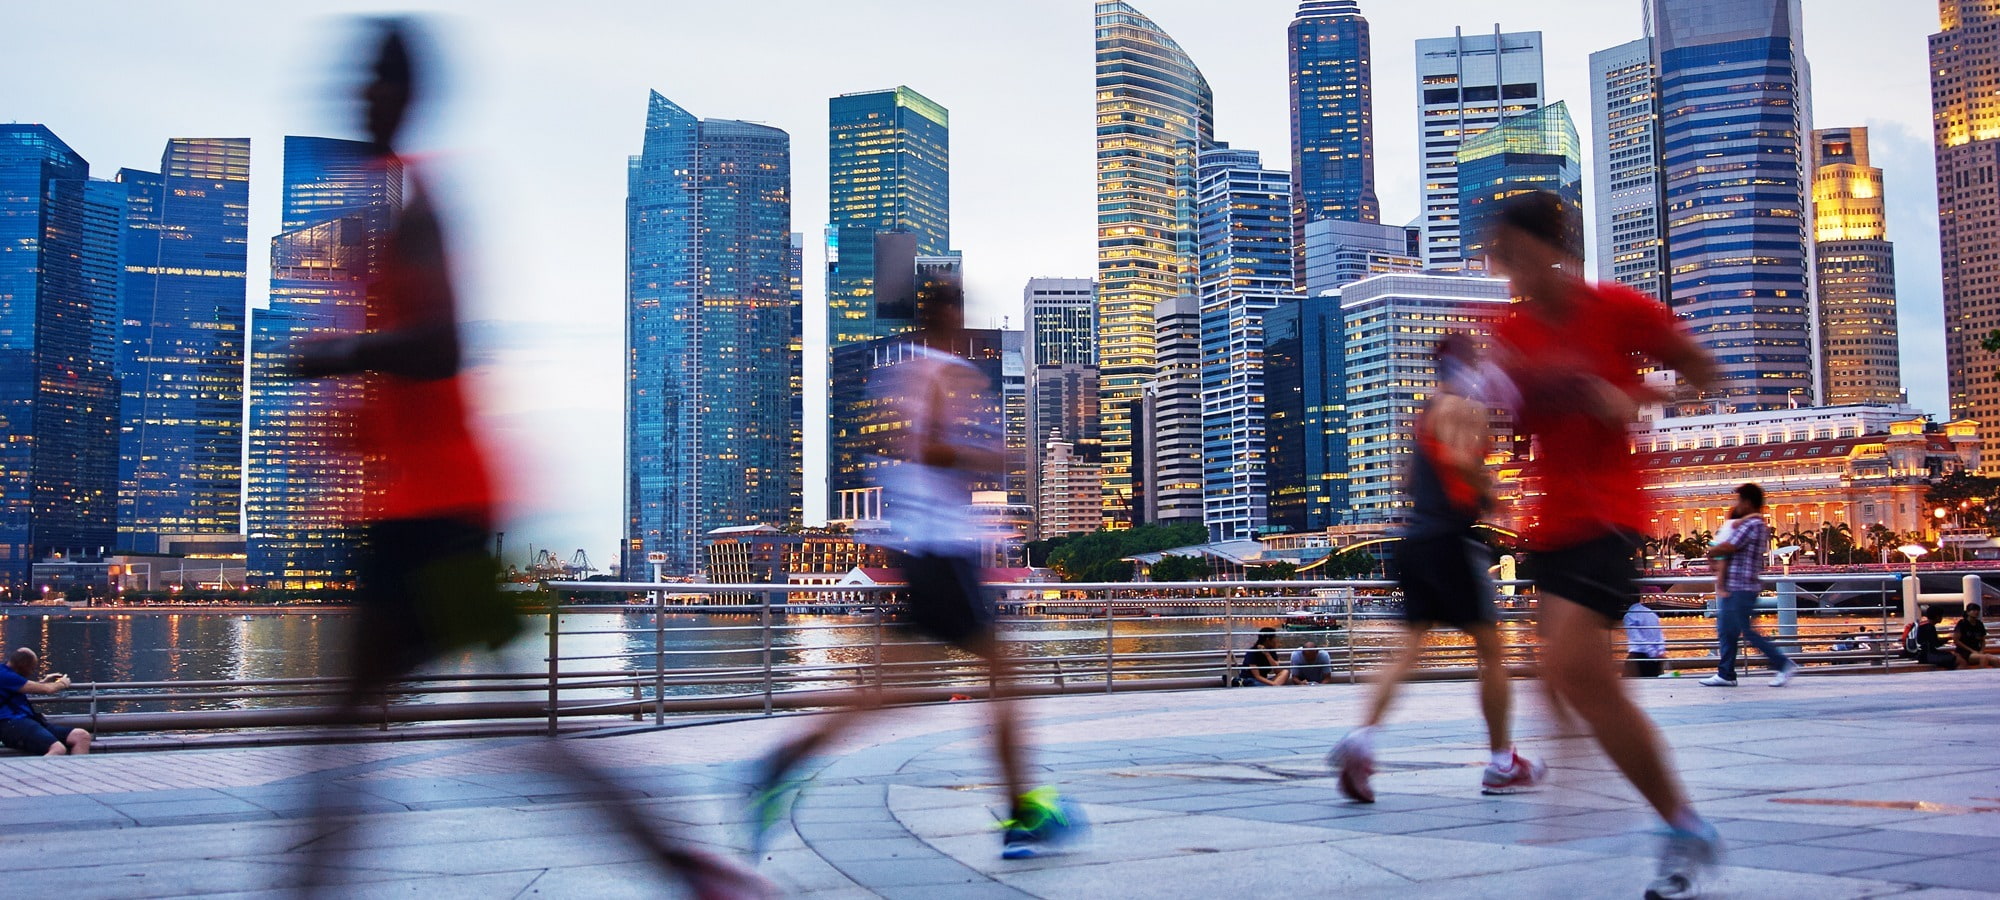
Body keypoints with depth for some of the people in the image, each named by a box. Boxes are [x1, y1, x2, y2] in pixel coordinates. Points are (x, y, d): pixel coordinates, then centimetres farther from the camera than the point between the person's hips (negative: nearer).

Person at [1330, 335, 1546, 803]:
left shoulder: (1428, 409, 20)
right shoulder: (1463, 407, -6)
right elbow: (1459, 458, -24)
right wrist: (1487, 492, -9)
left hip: (1415, 539, 8)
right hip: (1450, 540, -8)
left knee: (1409, 650, 2)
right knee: (1492, 650, 5)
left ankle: (1361, 738, -17)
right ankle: (1502, 763, 14)